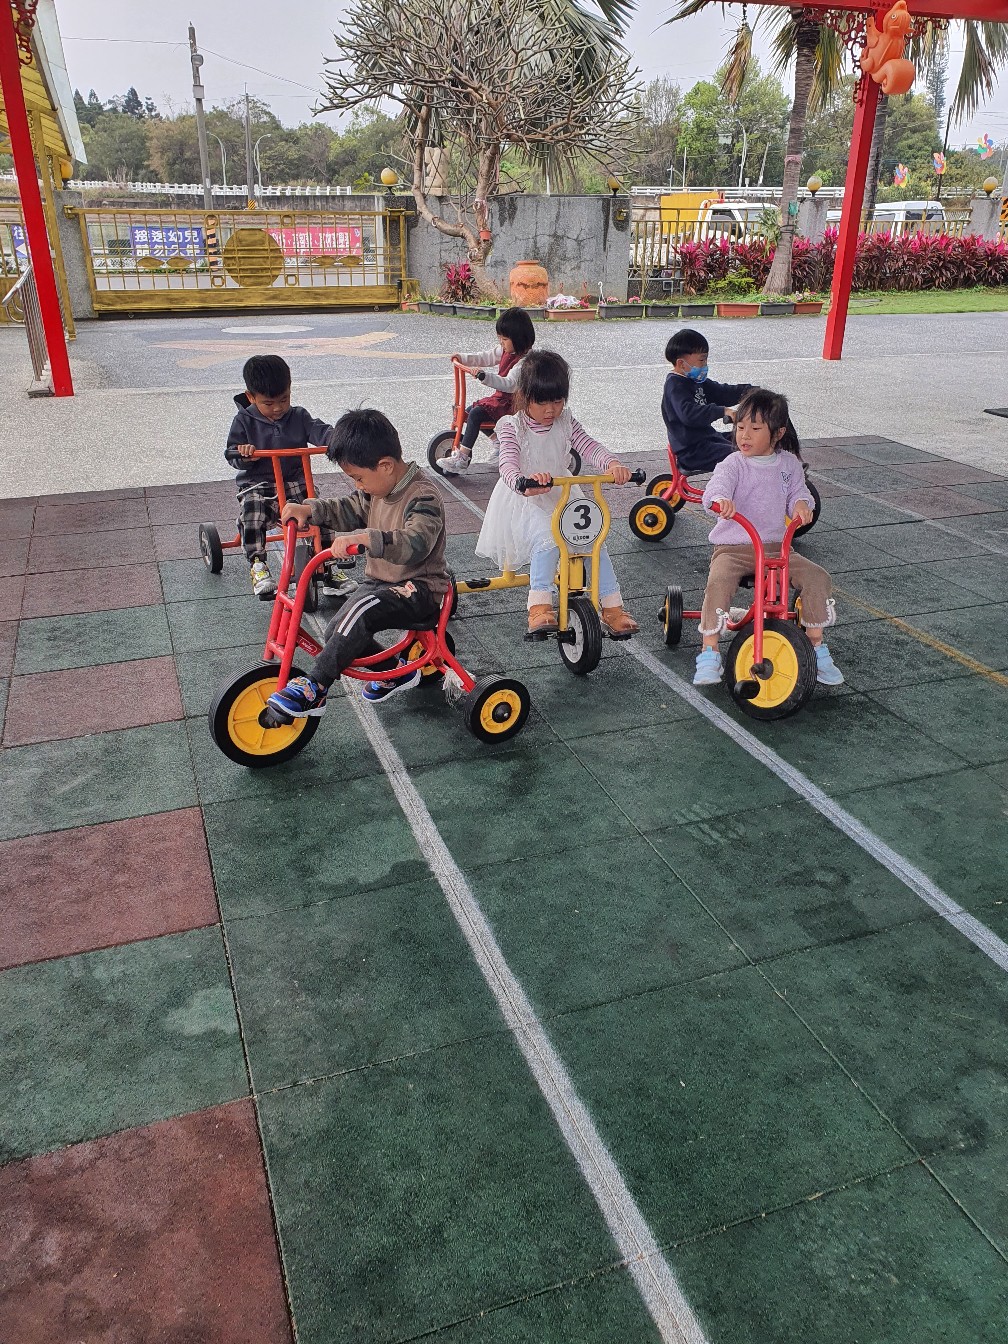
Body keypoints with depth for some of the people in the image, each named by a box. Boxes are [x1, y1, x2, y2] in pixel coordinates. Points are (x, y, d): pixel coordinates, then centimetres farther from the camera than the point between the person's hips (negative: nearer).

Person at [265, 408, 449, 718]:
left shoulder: (423, 497, -21)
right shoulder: (376, 489, 6)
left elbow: (415, 543, -38)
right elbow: (350, 511, 22)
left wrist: (363, 537, -50)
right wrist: (309, 509, 5)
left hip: (418, 589, -9)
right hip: (378, 581, 9)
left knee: (360, 611, -33)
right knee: (339, 633, -8)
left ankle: (315, 688, -25)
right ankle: (395, 672, 17)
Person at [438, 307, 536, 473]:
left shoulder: (524, 361, -23)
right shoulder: (505, 350, 6)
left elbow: (510, 384, -34)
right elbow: (487, 357, 19)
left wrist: (484, 376, -43)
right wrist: (462, 358, 10)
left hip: (512, 404, -10)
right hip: (501, 397, 10)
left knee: (475, 414, -24)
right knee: (469, 410, 11)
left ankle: (462, 458, -22)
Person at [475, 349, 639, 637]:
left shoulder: (565, 422, 4)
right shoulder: (511, 427, -11)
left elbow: (589, 447, -8)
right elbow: (508, 464, -27)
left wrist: (612, 465, -31)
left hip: (562, 497, 5)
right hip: (524, 503, -5)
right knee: (547, 539, -34)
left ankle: (613, 607, -7)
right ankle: (540, 607, -32)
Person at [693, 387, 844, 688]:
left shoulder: (789, 463, 7)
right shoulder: (733, 464, -7)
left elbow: (798, 491, 10)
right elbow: (718, 483, -25)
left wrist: (801, 503, -16)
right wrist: (720, 499, -50)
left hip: (776, 546, 3)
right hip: (733, 547, -3)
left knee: (817, 577, -15)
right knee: (718, 581, -33)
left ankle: (817, 647, 1)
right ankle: (709, 654, -20)